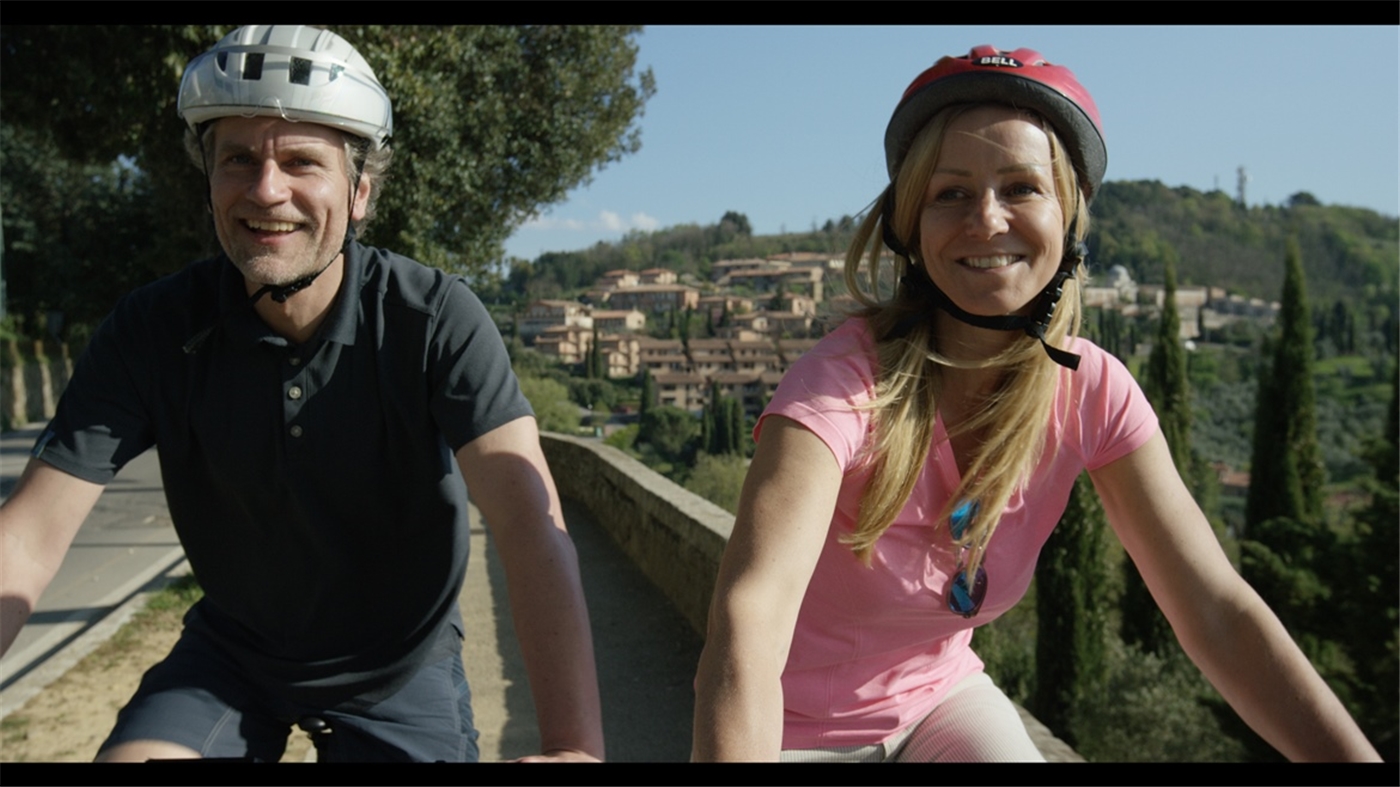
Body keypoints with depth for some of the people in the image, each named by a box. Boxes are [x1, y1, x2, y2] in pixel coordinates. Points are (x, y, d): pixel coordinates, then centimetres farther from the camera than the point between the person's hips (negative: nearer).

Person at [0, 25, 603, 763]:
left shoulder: (436, 318, -24)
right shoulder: (153, 330, -16)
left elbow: (531, 526, -34)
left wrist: (573, 745, -46)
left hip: (400, 667, -1)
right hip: (234, 651, 2)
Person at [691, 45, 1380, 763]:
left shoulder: (1092, 391, -14)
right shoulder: (845, 381, -29)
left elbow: (1218, 611, -15)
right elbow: (747, 630, -42)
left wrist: (1354, 754, -26)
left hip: (938, 699, 4)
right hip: (796, 726, -3)